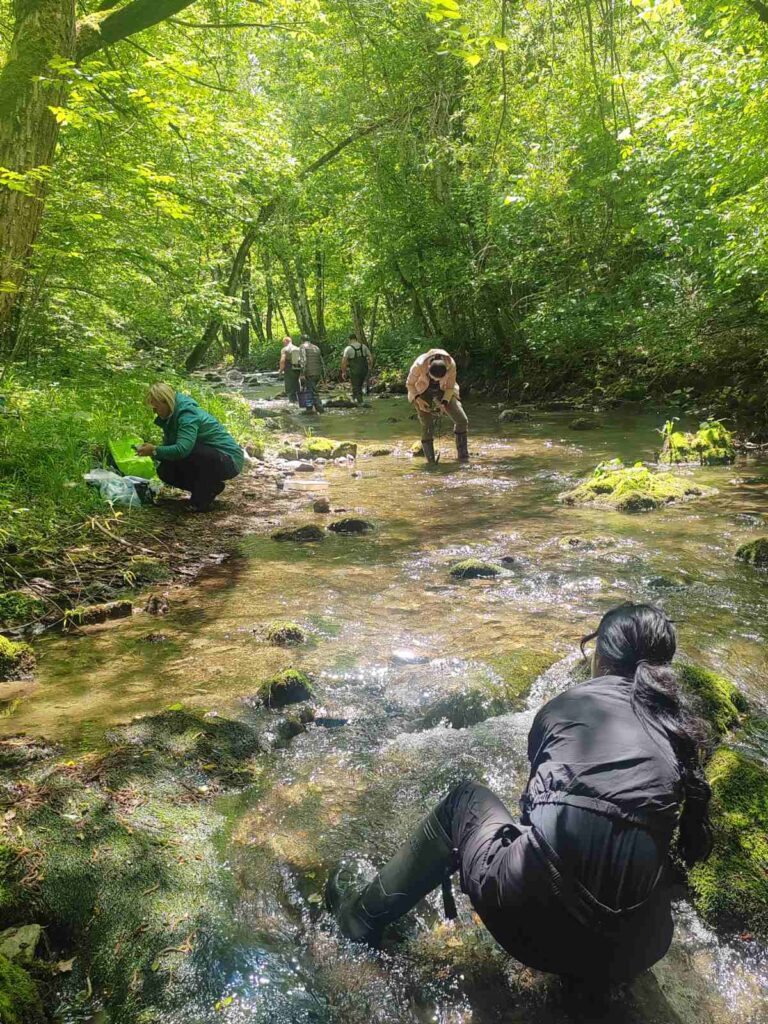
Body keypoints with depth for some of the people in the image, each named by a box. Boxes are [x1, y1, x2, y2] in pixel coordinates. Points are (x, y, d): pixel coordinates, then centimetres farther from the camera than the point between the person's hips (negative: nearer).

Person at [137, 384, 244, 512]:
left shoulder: (188, 415, -24)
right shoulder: (171, 416, 6)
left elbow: (182, 449, -37)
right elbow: (169, 446, 5)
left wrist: (155, 450, -31)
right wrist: (151, 450, -12)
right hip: (207, 457, 9)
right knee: (164, 470, -4)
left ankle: (202, 500, -13)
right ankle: (210, 487, 8)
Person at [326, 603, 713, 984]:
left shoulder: (566, 705, 3)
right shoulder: (682, 730, 8)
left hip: (532, 921, -3)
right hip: (630, 953, 3)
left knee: (466, 798, 25)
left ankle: (365, 913, 34)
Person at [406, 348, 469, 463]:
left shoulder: (451, 365, -30)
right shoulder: (420, 365, -35)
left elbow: (450, 387, -14)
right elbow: (410, 383, -16)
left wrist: (444, 404, -27)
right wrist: (418, 400, -29)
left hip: (443, 391, 2)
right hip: (422, 391, -2)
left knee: (462, 420, -11)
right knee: (427, 427, -13)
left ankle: (462, 455, 4)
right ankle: (431, 461, 0)